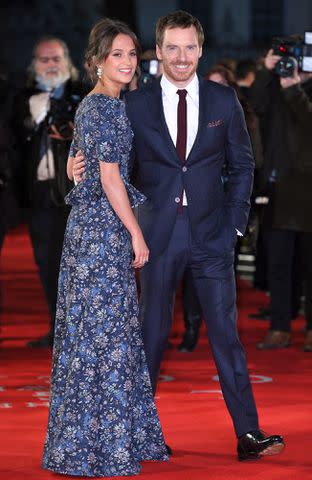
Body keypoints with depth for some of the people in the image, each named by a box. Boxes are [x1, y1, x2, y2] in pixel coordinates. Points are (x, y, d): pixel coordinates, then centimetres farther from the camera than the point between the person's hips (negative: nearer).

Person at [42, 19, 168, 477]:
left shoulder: (92, 105, 15)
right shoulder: (107, 107, -14)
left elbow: (75, 168, 20)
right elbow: (111, 177, -18)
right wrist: (137, 233, -14)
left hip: (88, 224, 10)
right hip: (105, 227, -10)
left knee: (91, 329, 12)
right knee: (106, 330, -5)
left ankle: (82, 438, 18)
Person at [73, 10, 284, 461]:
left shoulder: (224, 100, 4)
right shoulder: (136, 104, 2)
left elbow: (242, 164, 9)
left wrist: (235, 220, 1)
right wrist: (84, 169, -14)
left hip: (211, 236, 0)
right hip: (159, 233, 0)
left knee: (226, 332, 0)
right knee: (152, 332, 8)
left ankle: (248, 435, 4)